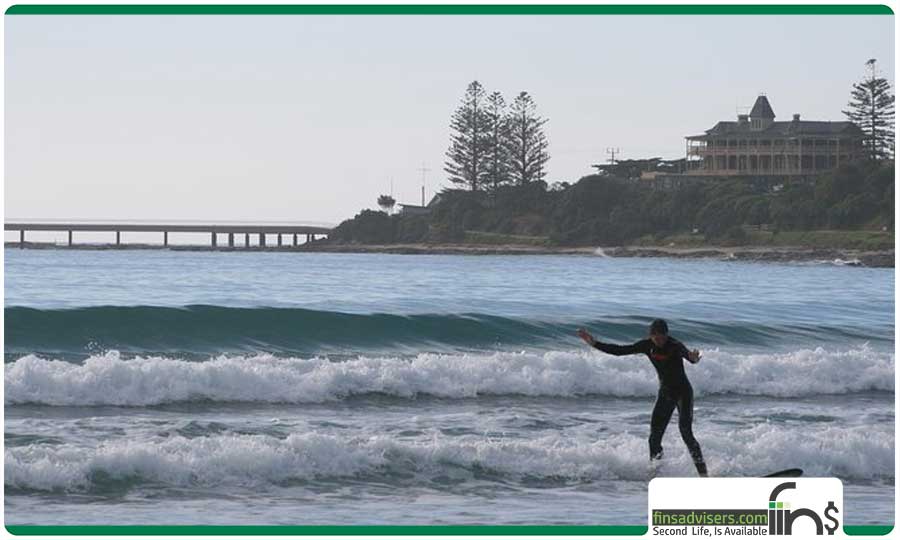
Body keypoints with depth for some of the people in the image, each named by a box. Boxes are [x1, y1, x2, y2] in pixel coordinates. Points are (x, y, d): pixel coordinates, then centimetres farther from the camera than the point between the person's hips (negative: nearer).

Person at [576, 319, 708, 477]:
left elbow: (687, 354, -38)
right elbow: (620, 350, 1)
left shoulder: (675, 346, -20)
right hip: (665, 393, 6)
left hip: (683, 392, -6)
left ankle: (703, 473, -19)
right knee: (655, 435, 0)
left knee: (686, 432, -18)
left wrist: (693, 358, -63)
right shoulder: (647, 346, -4)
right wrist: (594, 344, -1)